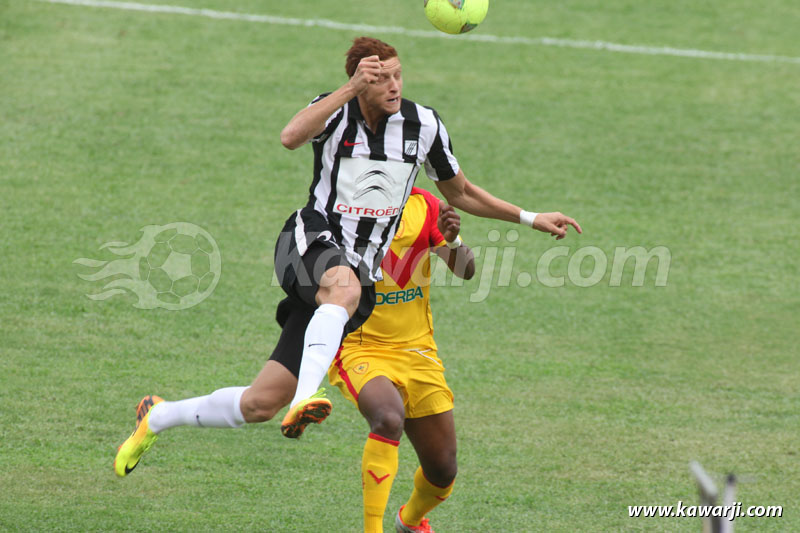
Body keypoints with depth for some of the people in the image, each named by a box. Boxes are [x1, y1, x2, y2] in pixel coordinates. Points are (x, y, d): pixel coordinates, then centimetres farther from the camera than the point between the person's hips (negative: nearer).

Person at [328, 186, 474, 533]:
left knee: (443, 471, 8)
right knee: (389, 418, -37)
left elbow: (465, 270, -5)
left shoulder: (425, 206, 0)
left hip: (416, 351, 5)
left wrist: (452, 241, -26)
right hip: (360, 348, -4)